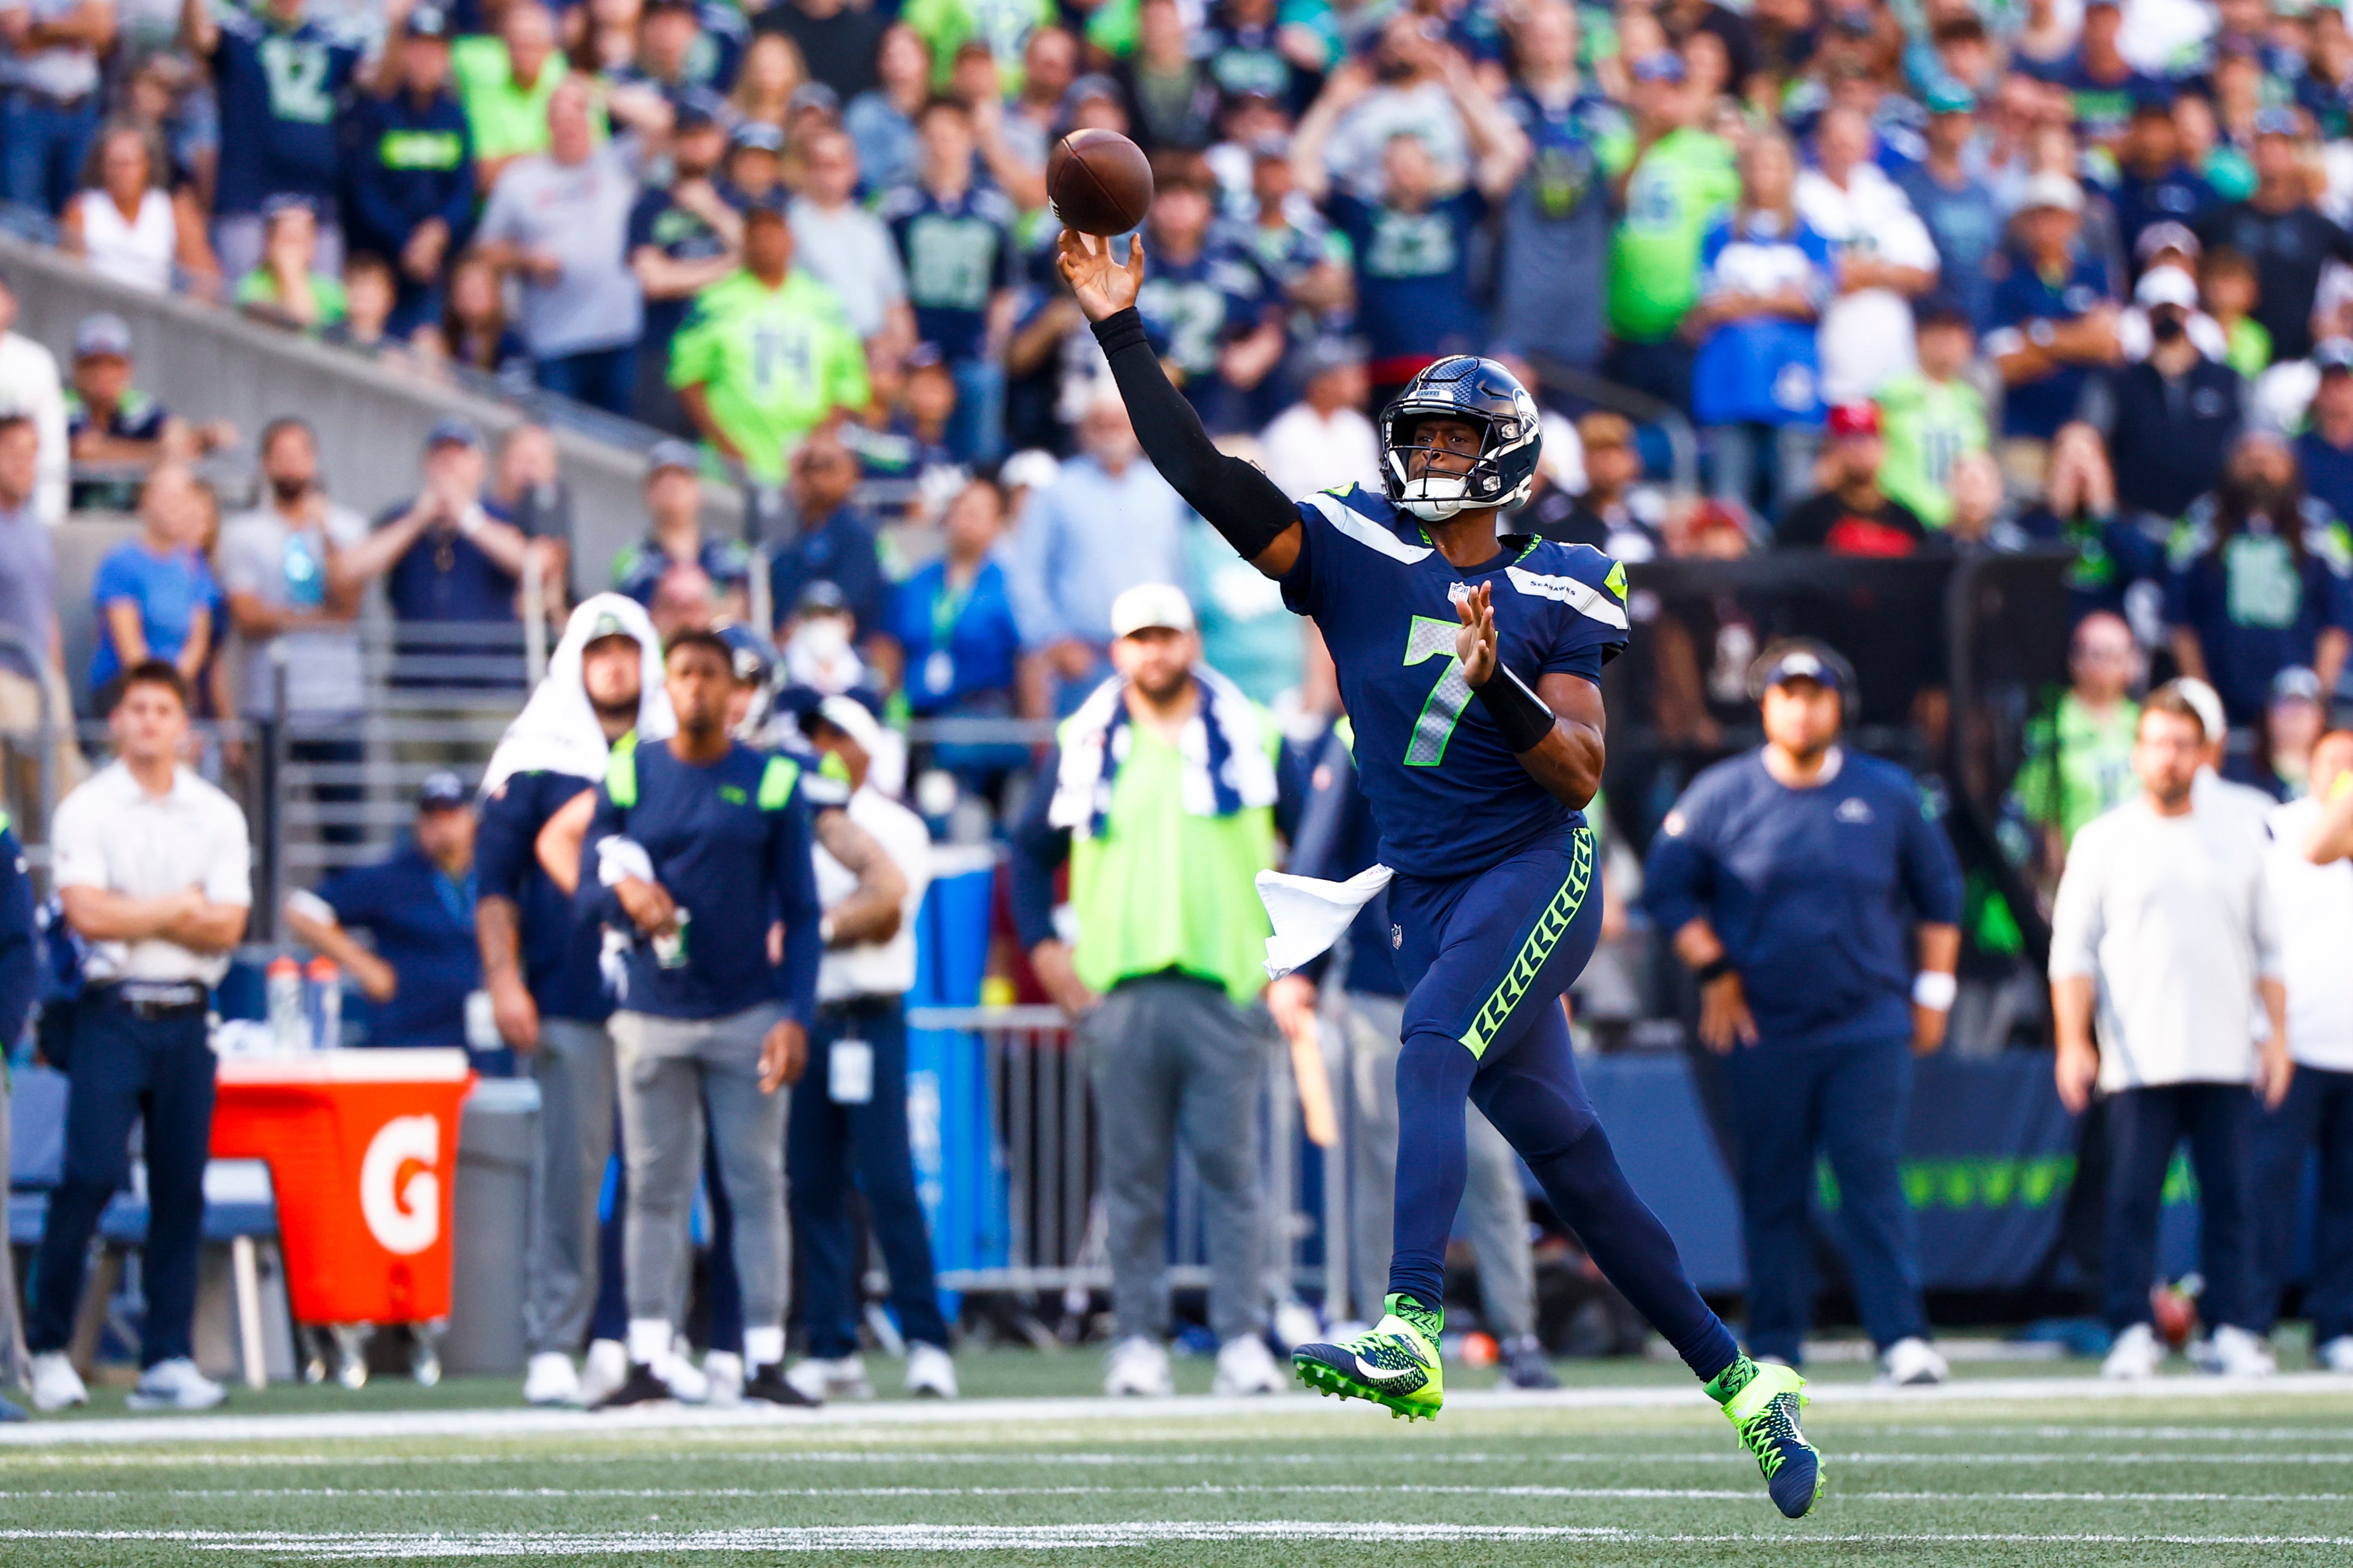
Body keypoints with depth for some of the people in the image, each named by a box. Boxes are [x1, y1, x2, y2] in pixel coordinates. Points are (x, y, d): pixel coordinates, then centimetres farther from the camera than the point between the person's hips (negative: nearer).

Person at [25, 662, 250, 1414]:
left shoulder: (218, 816, 10)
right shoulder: (85, 809, 2)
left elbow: (227, 926, 0)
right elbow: (87, 914, -11)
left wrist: (136, 915, -7)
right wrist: (181, 908, -3)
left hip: (188, 1019, 3)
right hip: (112, 1012, -3)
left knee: (182, 1188, 0)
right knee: (91, 1176, -11)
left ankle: (169, 1359, 3)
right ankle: (48, 1346, -1)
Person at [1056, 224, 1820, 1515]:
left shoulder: (1551, 599, -3)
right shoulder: (1355, 554, 3)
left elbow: (1580, 776, -9)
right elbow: (1203, 475, -6)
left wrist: (1495, 682, -25)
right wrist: (1120, 336, -14)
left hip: (1534, 871, -4)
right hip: (1427, 892, 4)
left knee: (1429, 1058, -27)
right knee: (1564, 1152, 8)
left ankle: (1410, 1334, -39)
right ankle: (1738, 1380, 18)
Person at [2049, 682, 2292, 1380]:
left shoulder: (2239, 836, 13)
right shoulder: (2103, 841, 7)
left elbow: (2269, 948, 16)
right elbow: (2073, 951, 4)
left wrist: (2277, 1035, 8)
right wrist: (2073, 1043, -5)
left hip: (2226, 1055, 2)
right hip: (2137, 1057, -2)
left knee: (2229, 1196, -1)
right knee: (2132, 1197, -6)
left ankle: (2232, 1329, 3)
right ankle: (2133, 1334, -2)